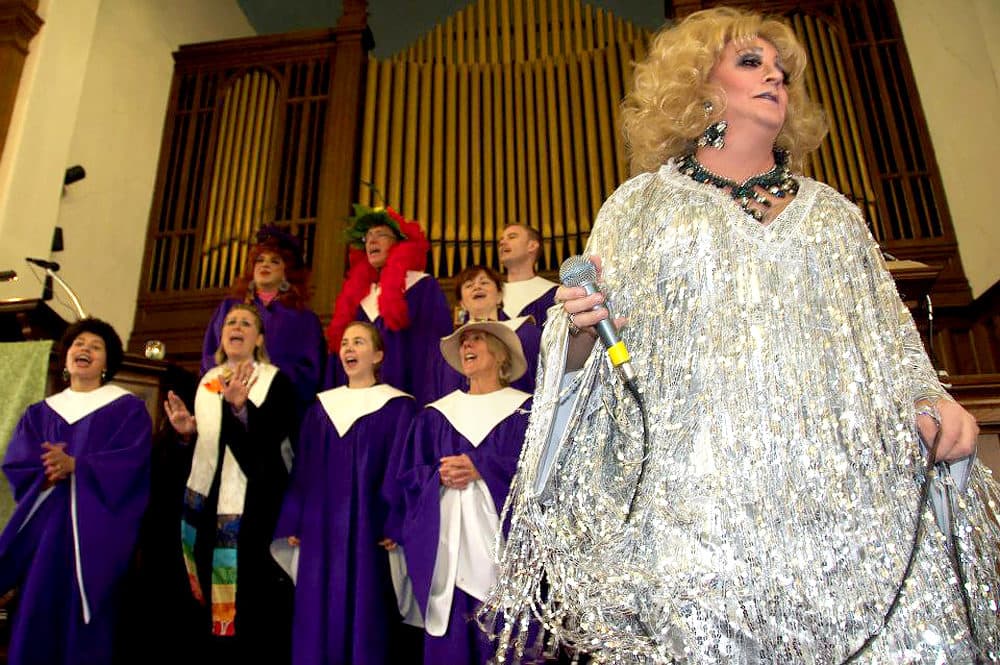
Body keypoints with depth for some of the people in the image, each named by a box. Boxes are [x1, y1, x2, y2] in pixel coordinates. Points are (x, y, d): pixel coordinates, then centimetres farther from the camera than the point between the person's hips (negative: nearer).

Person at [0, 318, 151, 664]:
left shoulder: (128, 408, 2)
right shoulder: (40, 412, 15)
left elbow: (131, 460, -10)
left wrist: (74, 465, -19)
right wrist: (46, 471, -16)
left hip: (97, 525, -4)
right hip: (44, 523, 4)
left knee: (85, 618, -1)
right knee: (36, 612, 3)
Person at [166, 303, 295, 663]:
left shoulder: (276, 381, -4)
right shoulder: (207, 380, 13)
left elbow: (271, 438, -18)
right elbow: (202, 441, 20)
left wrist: (239, 407, -31)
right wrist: (186, 431, -1)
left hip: (252, 505, -5)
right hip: (206, 502, 6)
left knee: (252, 603, -3)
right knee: (212, 603, 12)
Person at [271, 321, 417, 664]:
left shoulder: (398, 407, -2)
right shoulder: (321, 407, 12)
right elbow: (302, 469, 12)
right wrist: (293, 524, 7)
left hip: (369, 528, -4)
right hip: (320, 528, 4)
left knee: (365, 617, 2)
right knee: (318, 618, 10)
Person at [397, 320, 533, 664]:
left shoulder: (525, 410, 3)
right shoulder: (436, 414, 13)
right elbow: (409, 475, 9)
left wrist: (479, 467, -15)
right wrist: (440, 476, -11)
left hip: (502, 544, -2)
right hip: (448, 547, 3)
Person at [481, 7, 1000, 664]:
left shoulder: (833, 210, 21)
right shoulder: (639, 206, 12)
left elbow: (890, 339, 20)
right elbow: (593, 365, 9)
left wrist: (930, 399, 1)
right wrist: (581, 330, -13)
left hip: (851, 493, 4)